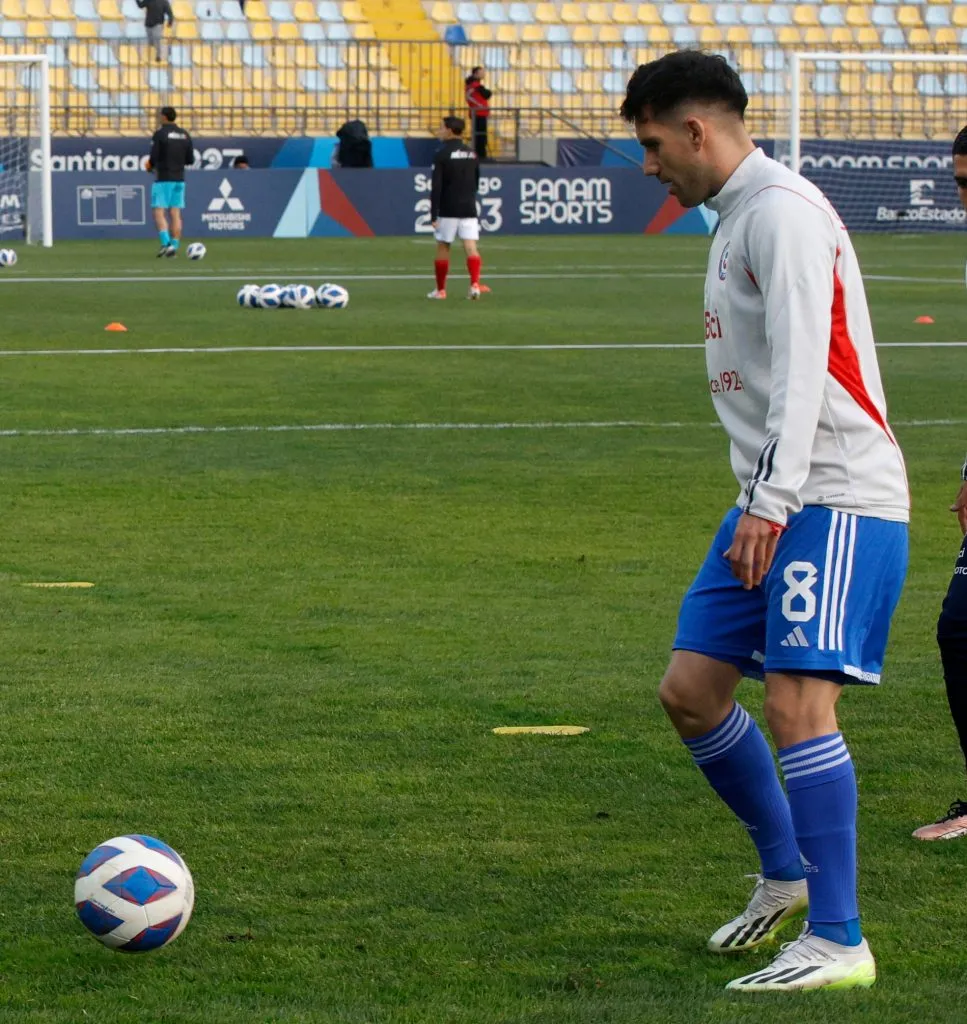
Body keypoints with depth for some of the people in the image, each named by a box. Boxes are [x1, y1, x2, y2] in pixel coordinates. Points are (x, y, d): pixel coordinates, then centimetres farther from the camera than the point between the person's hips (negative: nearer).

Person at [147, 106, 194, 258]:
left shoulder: (160, 134, -9)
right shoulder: (185, 135, 8)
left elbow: (154, 158, -13)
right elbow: (190, 160, 8)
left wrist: (150, 166, 8)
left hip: (163, 179, -6)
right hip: (179, 179, 6)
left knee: (158, 213, -4)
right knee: (175, 214, 6)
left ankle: (166, 243, -21)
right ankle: (174, 247, 2)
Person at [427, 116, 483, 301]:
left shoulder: (442, 155, -8)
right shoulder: (472, 154, 10)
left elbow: (436, 187, -12)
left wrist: (433, 215, -12)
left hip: (448, 210, -4)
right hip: (469, 209, 4)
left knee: (442, 247, 9)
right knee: (471, 247, -4)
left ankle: (440, 289, 16)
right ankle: (475, 284, -22)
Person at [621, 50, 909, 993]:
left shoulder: (783, 210, -13)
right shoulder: (736, 216, 18)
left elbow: (803, 363, -22)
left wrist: (770, 502, -28)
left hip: (835, 499, -10)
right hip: (773, 501, 10)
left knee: (796, 698, -17)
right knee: (690, 689, 7)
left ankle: (838, 942, -14)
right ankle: (785, 872, 25)